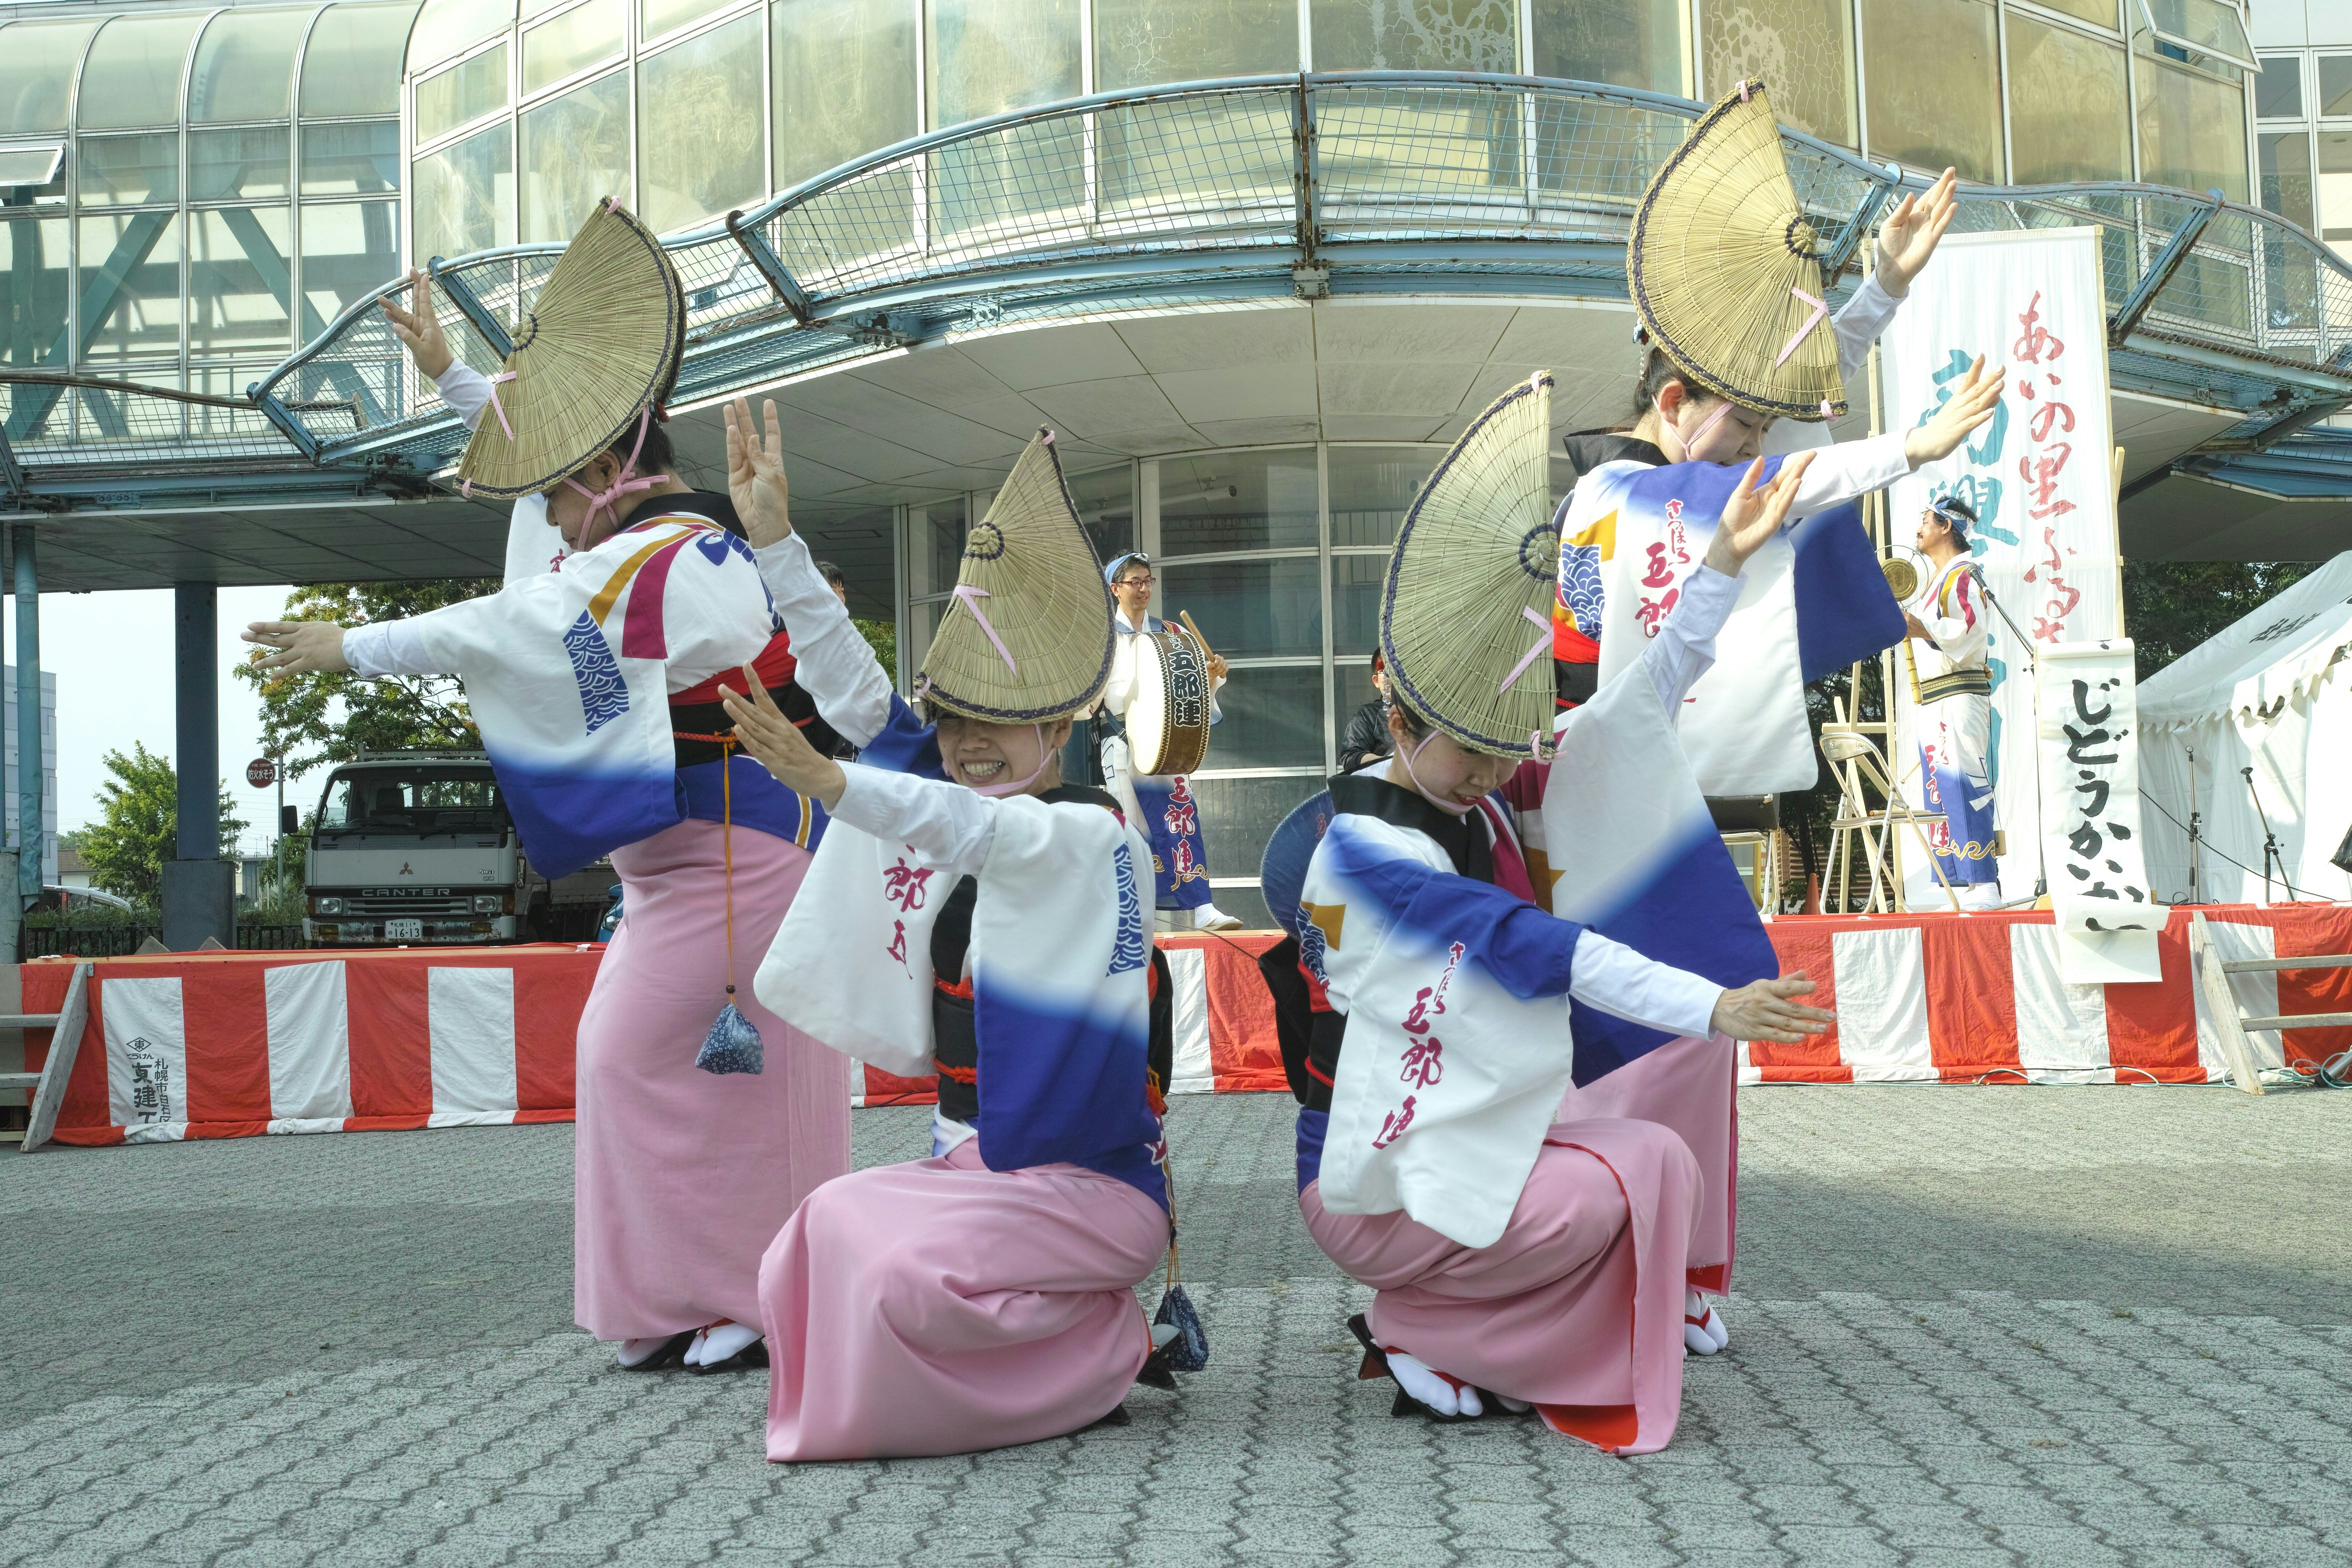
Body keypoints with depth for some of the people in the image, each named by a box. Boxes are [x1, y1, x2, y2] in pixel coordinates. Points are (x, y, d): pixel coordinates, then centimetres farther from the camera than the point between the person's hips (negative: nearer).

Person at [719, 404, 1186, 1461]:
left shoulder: (1092, 836, -12)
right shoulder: (960, 808, 9)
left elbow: (978, 829, -33)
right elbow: (856, 691, 2)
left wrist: (832, 785, -50)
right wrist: (775, 537, -4)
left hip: (1086, 1181, -8)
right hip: (970, 1163, 8)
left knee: (904, 1276, -28)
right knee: (809, 1264, -11)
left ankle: (1115, 1351, 0)